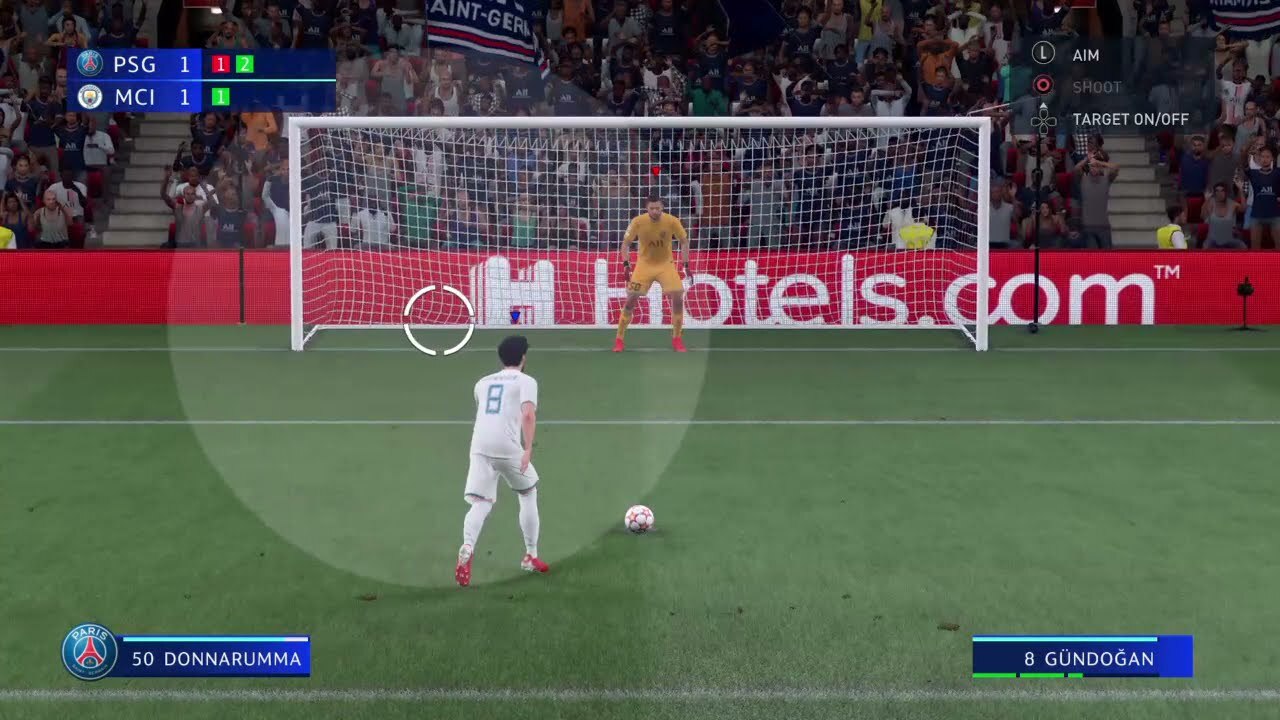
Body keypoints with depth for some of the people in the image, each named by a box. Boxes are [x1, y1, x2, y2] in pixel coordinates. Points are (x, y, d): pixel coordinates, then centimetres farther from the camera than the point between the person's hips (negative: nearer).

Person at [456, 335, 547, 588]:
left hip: (479, 446, 3)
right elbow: (528, 414, -11)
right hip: (508, 447, -3)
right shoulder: (526, 381, 7)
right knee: (529, 494, 20)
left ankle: (467, 547, -33)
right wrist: (528, 448, -16)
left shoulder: (482, 382, 23)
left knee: (481, 504, -2)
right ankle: (530, 556, 24)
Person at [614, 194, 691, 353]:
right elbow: (625, 243, -4)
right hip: (644, 264, 0)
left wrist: (686, 265, -6)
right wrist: (626, 264, -16)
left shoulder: (672, 221, -15)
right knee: (631, 299, -8)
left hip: (666, 264, 0)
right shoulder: (638, 222, -16)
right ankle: (619, 339, 6)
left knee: (678, 298, -13)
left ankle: (677, 339, 4)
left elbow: (684, 241, 0)